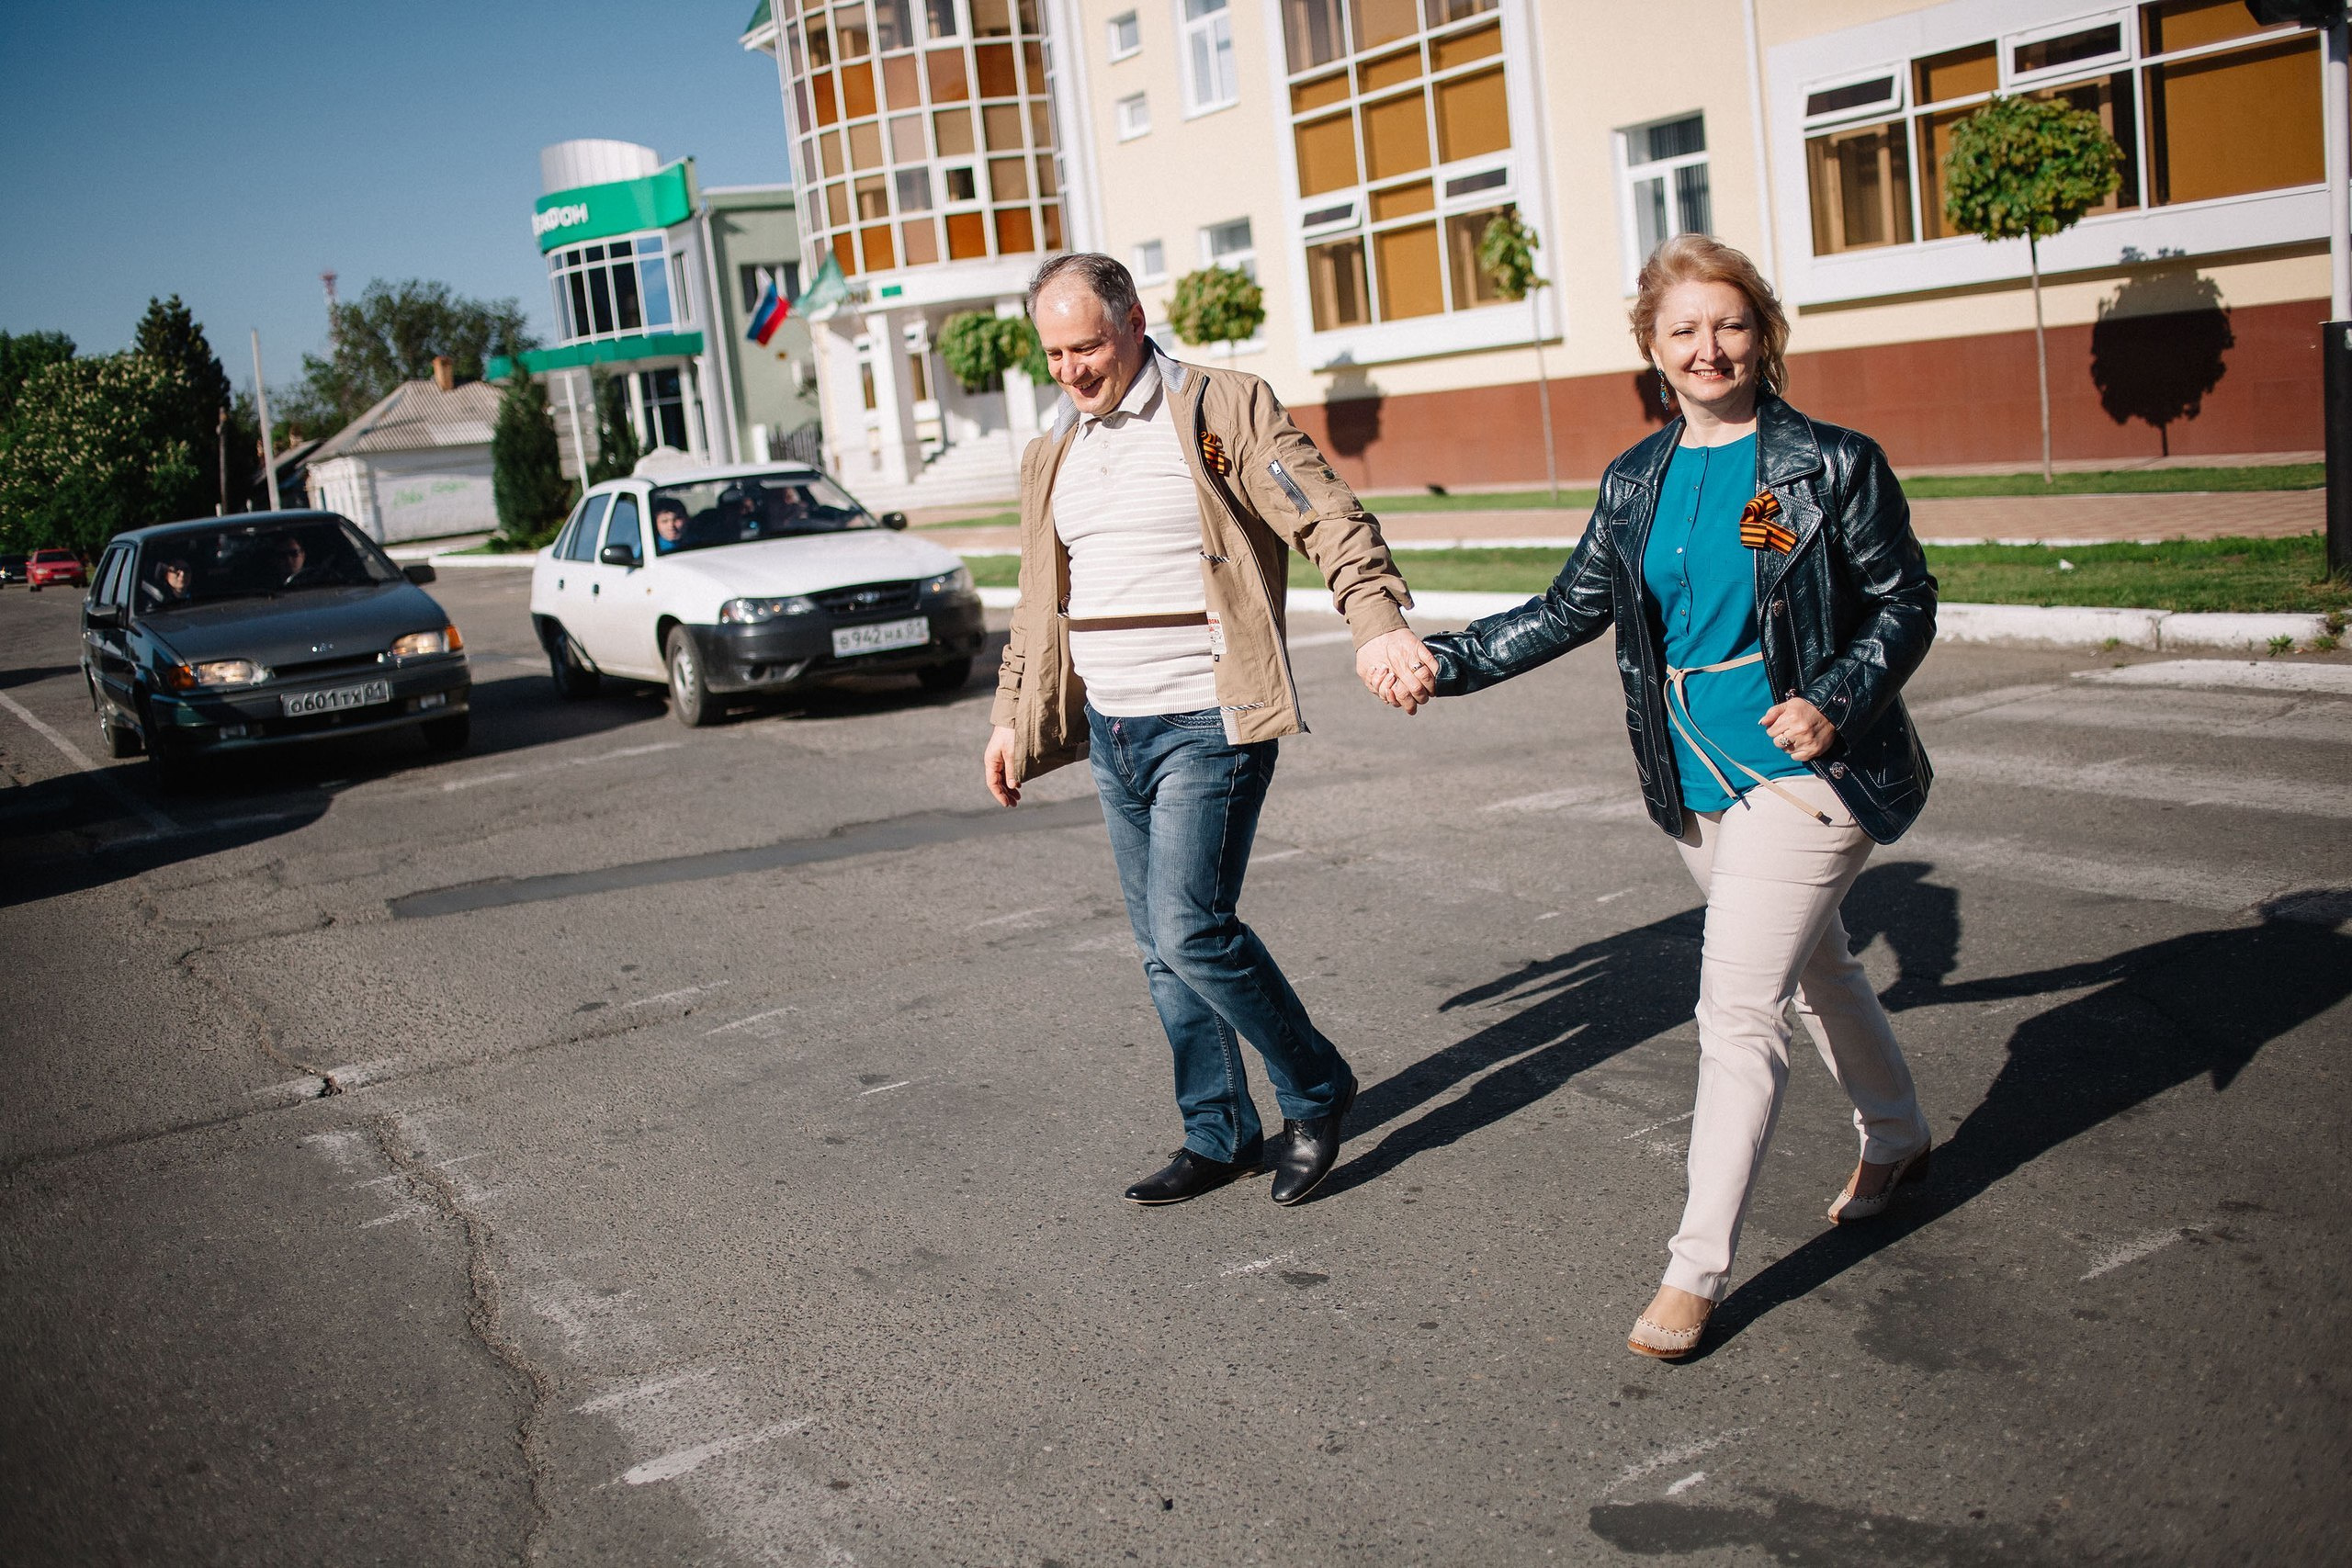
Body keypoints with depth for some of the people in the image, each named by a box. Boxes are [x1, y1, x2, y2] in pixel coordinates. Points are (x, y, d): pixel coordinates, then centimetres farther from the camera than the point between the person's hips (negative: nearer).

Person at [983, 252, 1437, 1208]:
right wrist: (1011, 715, 22)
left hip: (1207, 725, -7)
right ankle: (1220, 1136, 23)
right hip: (1109, 733, 7)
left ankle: (1316, 1092, 9)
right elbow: (1039, 602, 24)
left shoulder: (1223, 409, -5)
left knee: (1191, 930, -13)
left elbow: (1329, 519, -13)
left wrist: (1376, 621, -29)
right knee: (1162, 950, 10)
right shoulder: (1052, 455, 15)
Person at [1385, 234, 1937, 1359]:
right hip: (1698, 782, 6)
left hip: (1803, 771, -6)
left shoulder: (1833, 465, -9)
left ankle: (1698, 1267, -3)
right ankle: (1895, 1138, 48)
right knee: (1811, 967, 22)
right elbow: (1571, 610, 11)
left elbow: (1905, 603, -5)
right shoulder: (1636, 486, 6)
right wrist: (1445, 663, 1)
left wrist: (1834, 701, -21)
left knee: (1737, 1004, -11)